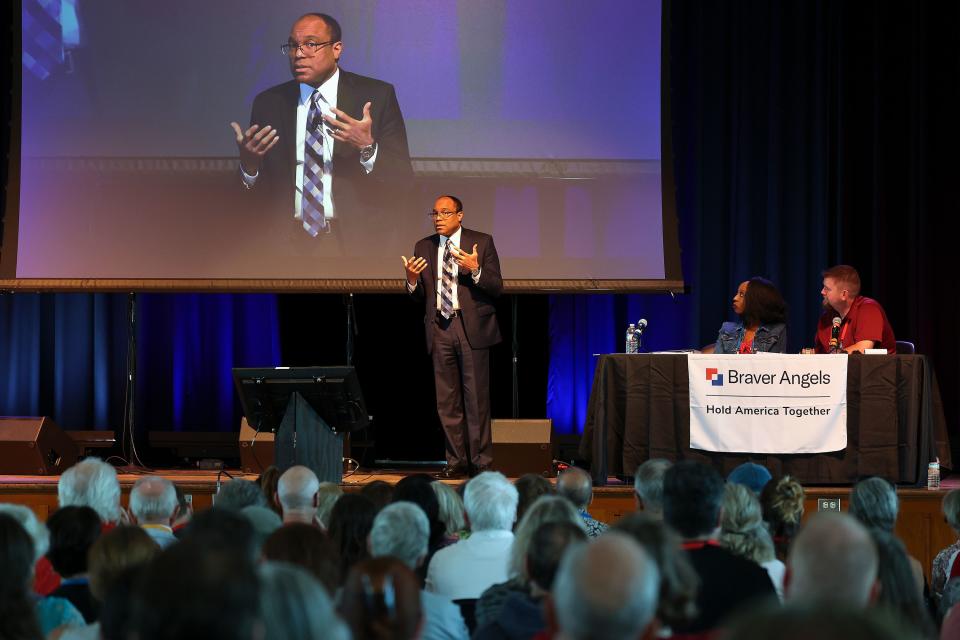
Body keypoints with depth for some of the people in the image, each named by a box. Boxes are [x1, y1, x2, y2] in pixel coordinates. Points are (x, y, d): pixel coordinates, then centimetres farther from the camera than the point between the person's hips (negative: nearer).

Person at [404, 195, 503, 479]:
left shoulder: (481, 243, 2)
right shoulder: (424, 248, 12)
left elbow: (496, 287, -3)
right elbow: (419, 295, 13)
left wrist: (475, 270, -19)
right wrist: (412, 279, -8)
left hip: (472, 327, -4)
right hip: (440, 328, 4)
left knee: (476, 397, -4)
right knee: (447, 401, 5)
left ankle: (481, 463, 0)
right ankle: (457, 462, 12)